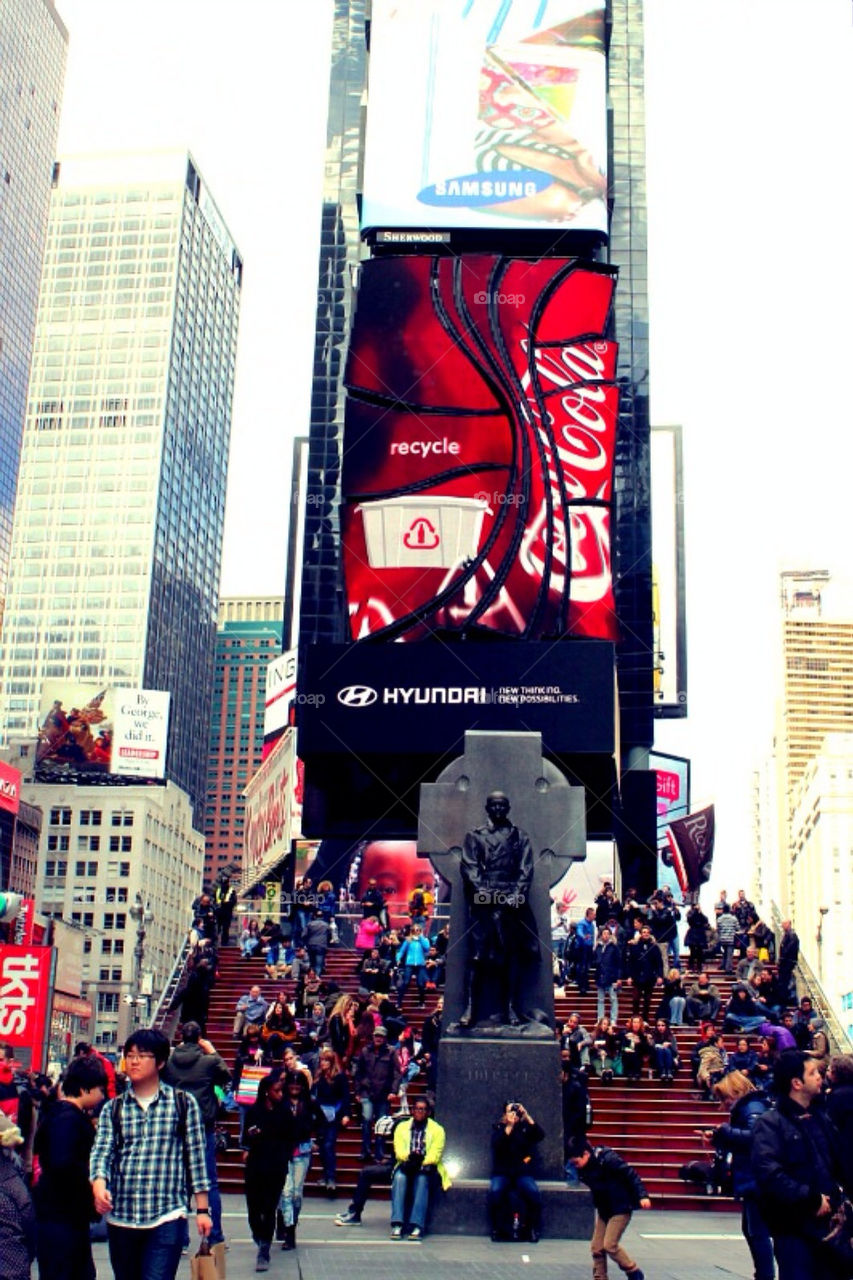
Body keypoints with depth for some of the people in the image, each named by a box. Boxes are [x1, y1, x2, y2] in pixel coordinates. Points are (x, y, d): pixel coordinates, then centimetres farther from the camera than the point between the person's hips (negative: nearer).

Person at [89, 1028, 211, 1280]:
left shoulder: (183, 1103, 4)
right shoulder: (113, 1109, 10)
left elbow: (196, 1155, 4)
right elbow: (102, 1151, -1)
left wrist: (202, 1209, 2)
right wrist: (99, 1183, -23)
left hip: (167, 1218, -3)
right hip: (120, 1217, 3)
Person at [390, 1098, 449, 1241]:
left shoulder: (437, 1130, 8)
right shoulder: (402, 1127, 15)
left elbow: (435, 1155, -5)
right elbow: (399, 1151, 1)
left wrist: (420, 1162, -23)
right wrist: (409, 1157, -22)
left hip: (426, 1167, -2)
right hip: (406, 1165, 2)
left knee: (421, 1180, -35)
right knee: (399, 1178, -32)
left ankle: (417, 1226, -41)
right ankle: (397, 1224, -37)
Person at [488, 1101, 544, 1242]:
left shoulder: (525, 1127, 9)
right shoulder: (498, 1128, 6)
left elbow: (540, 1135, -9)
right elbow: (496, 1144, -13)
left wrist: (527, 1116, -15)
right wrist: (509, 1126, -21)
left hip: (522, 1172, 1)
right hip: (502, 1172, -1)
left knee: (534, 1193, -27)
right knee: (495, 1191, -31)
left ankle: (534, 1229, -9)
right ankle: (496, 1229, -12)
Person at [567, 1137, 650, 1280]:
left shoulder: (608, 1159, -24)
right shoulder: (584, 1168, -1)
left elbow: (632, 1175, -20)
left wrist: (642, 1196, -26)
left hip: (621, 1209, -8)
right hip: (603, 1209, 8)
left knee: (610, 1245, -13)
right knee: (597, 1247, 3)